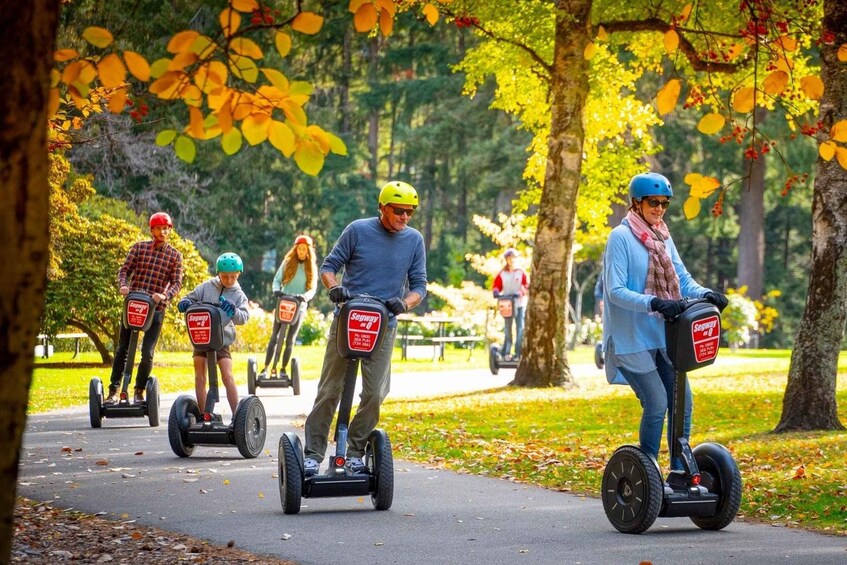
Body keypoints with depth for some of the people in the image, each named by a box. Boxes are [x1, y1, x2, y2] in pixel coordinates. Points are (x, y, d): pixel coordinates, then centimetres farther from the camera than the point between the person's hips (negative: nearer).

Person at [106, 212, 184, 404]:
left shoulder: (175, 256, 4)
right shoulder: (139, 248, 5)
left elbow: (177, 283, -1)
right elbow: (124, 270, 4)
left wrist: (165, 295, -21)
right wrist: (123, 285, -17)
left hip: (156, 308, -1)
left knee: (147, 353, -3)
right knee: (122, 349, 2)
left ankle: (139, 391, 12)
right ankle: (113, 390, 7)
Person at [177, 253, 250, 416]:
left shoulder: (238, 295, 2)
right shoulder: (206, 287, 3)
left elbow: (244, 317, -11)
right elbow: (190, 299, 7)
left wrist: (233, 312, -33)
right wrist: (184, 303, -17)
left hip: (222, 340, -2)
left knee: (227, 376, -14)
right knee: (200, 377, 3)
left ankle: (236, 415, -10)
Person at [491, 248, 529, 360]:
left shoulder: (521, 273, 4)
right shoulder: (502, 274, 7)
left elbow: (527, 286, -4)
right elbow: (496, 285, 6)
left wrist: (520, 293, -22)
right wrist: (496, 292, -16)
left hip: (520, 304, -1)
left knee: (520, 328, -6)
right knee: (507, 330, 4)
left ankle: (519, 352, -3)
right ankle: (506, 353, 7)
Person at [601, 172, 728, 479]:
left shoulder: (663, 237, 12)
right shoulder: (621, 237, -10)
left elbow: (682, 278, 10)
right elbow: (616, 290, -18)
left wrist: (705, 294, -12)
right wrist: (654, 303, -31)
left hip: (662, 335, 7)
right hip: (632, 338, -7)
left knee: (682, 400, 2)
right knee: (657, 403, -11)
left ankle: (679, 472, 13)